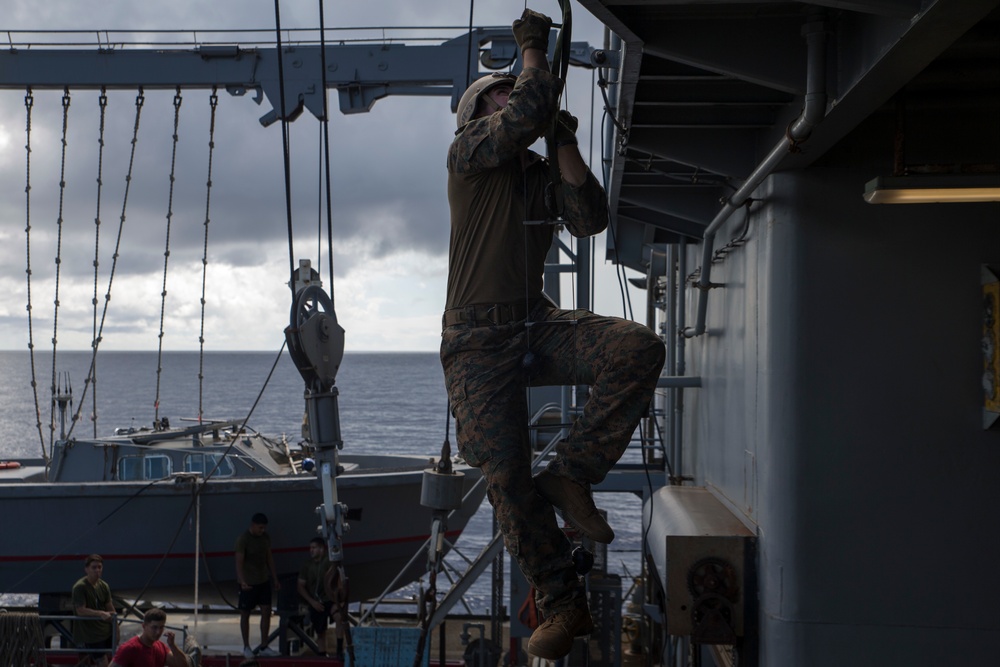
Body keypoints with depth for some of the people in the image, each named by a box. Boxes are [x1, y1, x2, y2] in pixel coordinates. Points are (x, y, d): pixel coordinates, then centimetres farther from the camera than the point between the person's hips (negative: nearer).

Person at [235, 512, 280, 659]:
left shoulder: (265, 537, 2)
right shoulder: (243, 540, -18)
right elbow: (239, 562, -22)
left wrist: (275, 578, 12)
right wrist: (242, 582, -34)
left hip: (264, 581, 6)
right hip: (248, 583, -6)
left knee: (266, 612, 3)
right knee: (245, 614, 6)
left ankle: (264, 647, 12)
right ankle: (246, 647, 16)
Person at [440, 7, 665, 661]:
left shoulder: (545, 172, 17)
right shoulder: (470, 152, -1)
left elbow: (591, 220, 1)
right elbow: (528, 111, -18)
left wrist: (567, 143, -4)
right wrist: (534, 50, -4)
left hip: (540, 326, 5)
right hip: (479, 340, -4)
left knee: (640, 347, -24)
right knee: (507, 474, -11)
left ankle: (569, 474, -17)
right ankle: (564, 605, 1)